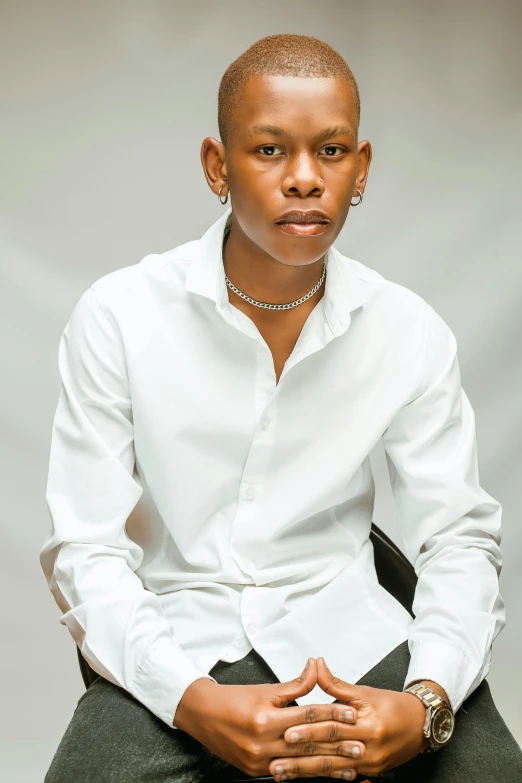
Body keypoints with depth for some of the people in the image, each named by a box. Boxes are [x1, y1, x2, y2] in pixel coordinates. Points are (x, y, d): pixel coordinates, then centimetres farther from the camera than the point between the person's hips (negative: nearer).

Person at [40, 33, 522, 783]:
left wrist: (428, 703, -19)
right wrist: (197, 704, -22)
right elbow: (85, 551, -7)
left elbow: (459, 539, 1)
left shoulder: (412, 332, -1)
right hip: (177, 643, -1)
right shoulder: (116, 317, -7)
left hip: (348, 630, 2)